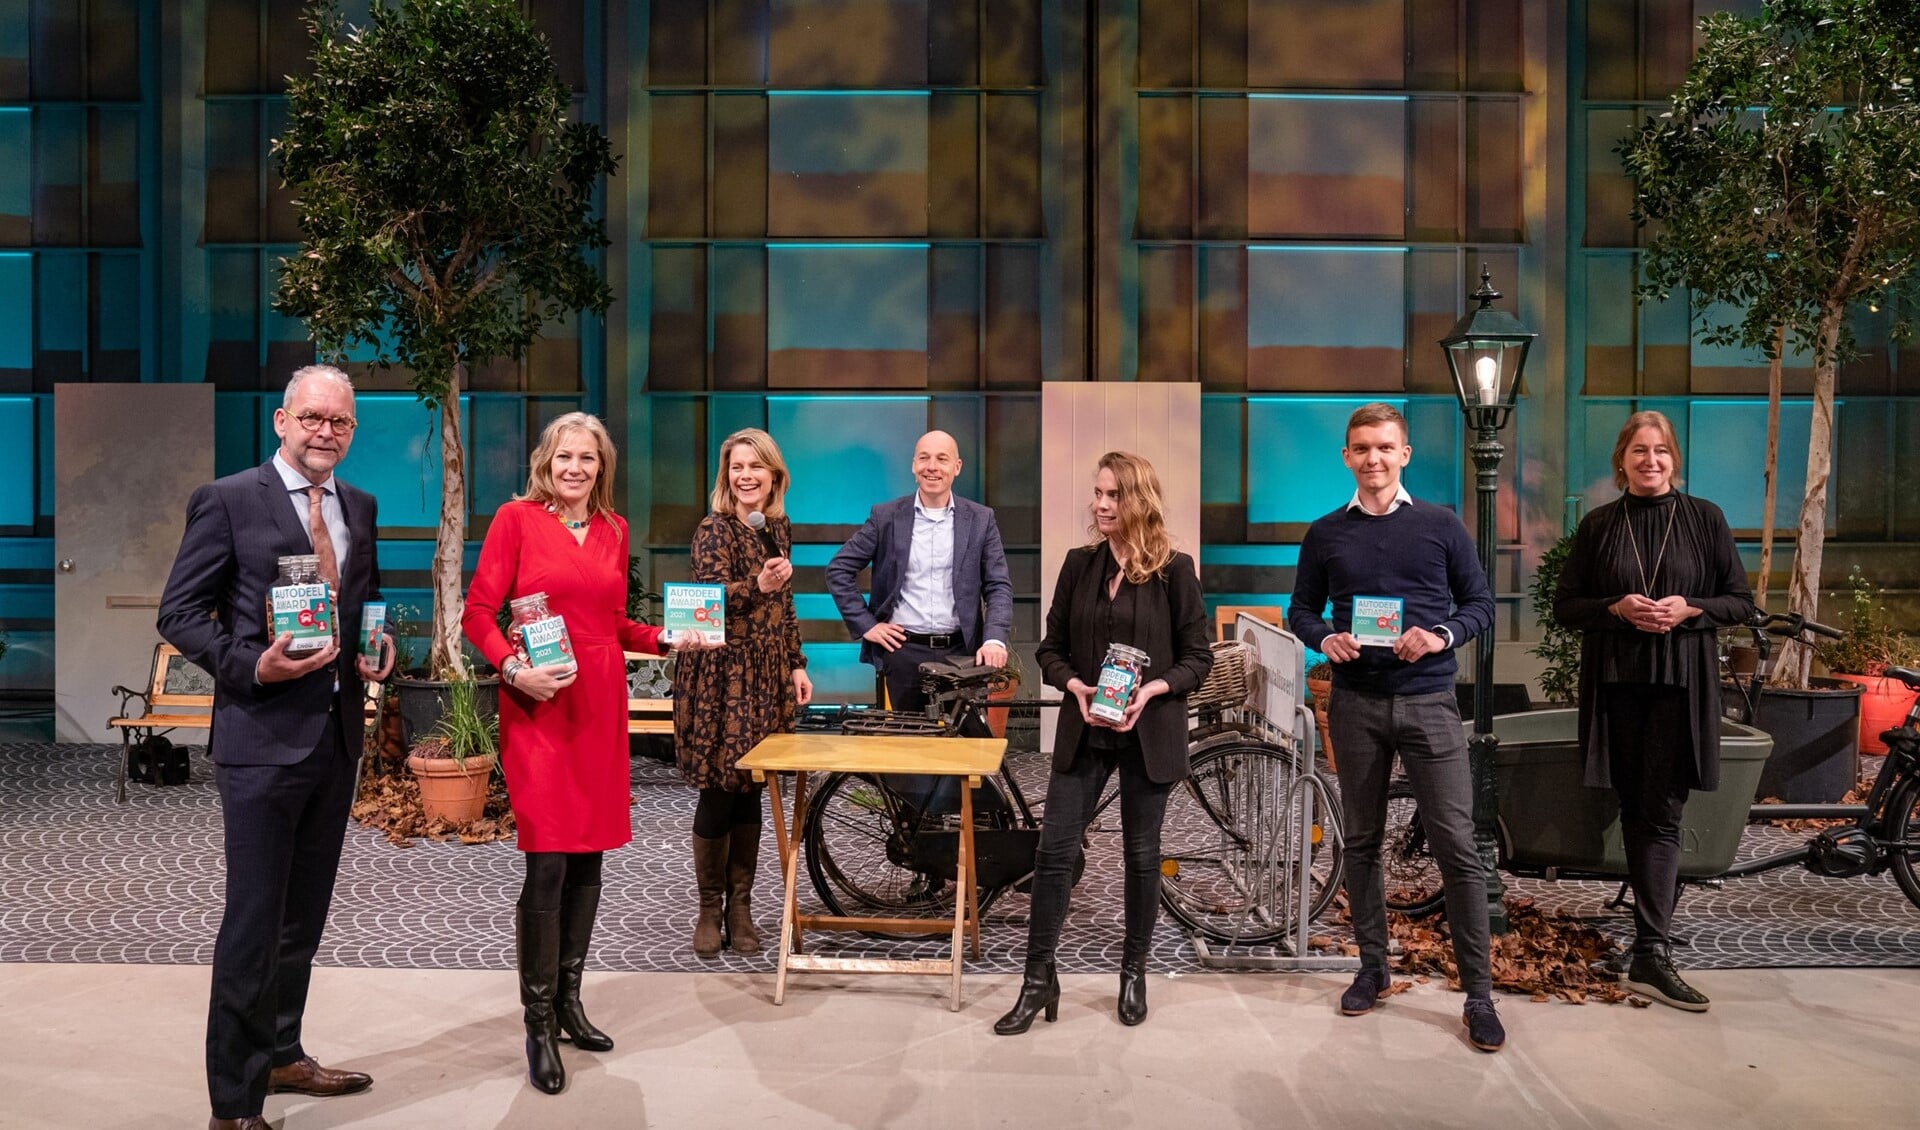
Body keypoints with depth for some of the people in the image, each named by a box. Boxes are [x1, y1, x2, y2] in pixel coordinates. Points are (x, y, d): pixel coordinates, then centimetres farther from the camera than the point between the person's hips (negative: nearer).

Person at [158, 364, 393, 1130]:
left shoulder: (360, 508, 12)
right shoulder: (227, 500, -6)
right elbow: (179, 613, -6)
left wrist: (379, 650, 3)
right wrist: (252, 665, -20)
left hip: (338, 734, 6)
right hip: (262, 736, -6)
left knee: (305, 915, 18)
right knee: (253, 921, -1)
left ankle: (280, 1056, 36)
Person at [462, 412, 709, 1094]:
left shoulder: (614, 529, 13)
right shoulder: (517, 518, -2)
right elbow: (477, 612, -4)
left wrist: (666, 640, 5)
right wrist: (513, 668, -19)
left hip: (602, 704, 5)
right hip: (540, 707, -5)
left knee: (589, 856, 10)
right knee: (547, 862, -7)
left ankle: (568, 1000, 24)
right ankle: (538, 1024, 5)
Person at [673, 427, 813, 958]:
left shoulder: (779, 528, 12)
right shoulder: (715, 530, -8)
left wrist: (797, 665, 14)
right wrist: (757, 587, -38)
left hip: (766, 675, 6)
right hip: (721, 674, -6)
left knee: (750, 791, 9)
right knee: (719, 790, -1)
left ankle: (740, 908, 18)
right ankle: (710, 909, 13)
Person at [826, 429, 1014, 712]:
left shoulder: (980, 519, 4)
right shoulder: (886, 516, 3)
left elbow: (998, 587, 2)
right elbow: (839, 569, 6)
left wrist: (994, 639, -14)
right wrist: (865, 624, -2)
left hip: (962, 653, 1)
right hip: (903, 649, 0)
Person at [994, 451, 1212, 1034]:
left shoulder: (1174, 569, -4)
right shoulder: (1079, 564, 5)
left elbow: (1198, 656, -2)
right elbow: (1051, 648, 7)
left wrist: (1150, 690, -18)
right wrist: (1076, 687, -12)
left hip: (1149, 733, -2)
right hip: (1084, 731, 2)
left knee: (1142, 854, 10)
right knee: (1054, 850, -2)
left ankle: (1134, 973, 28)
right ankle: (1039, 980, 9)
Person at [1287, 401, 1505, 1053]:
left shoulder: (1440, 526, 3)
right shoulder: (1325, 534, 7)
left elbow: (1480, 604, 6)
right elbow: (1301, 611, 12)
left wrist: (1441, 635, -14)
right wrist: (1325, 639, -9)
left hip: (1427, 701, -2)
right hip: (1355, 704, 2)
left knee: (1456, 845, -5)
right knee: (1361, 841, 10)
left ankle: (1478, 993, 5)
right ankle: (1373, 968, 25)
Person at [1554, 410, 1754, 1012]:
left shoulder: (1704, 518, 3)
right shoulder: (1598, 526, 6)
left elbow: (1741, 600, 6)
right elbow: (1565, 606, 6)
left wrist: (1688, 609, -12)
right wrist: (1617, 608, -12)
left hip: (1680, 685, -1)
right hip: (1617, 684, 2)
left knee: (1661, 814, -6)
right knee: (1635, 810, 9)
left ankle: (1650, 954, -9)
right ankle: (1659, 910, 26)